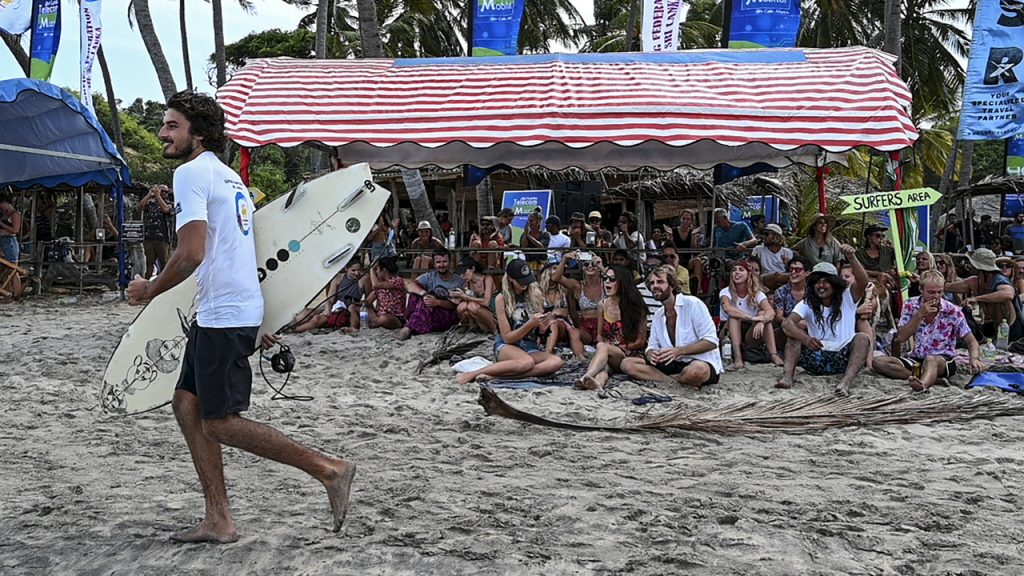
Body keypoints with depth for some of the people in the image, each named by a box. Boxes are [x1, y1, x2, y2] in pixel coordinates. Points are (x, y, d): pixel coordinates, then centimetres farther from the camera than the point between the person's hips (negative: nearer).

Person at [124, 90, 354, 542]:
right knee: (186, 403, 12)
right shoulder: (228, 175, 19)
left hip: (223, 315, -10)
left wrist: (149, 290, -5)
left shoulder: (191, 172, -11)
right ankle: (218, 521, 13)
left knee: (219, 423, -4)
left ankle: (329, 469, -2)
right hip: (238, 308, 10)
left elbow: (191, 254, -21)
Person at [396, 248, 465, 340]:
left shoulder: (458, 281, -2)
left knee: (424, 305, -31)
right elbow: (408, 284, -16)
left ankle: (408, 329, -25)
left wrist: (437, 302, -32)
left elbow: (455, 304, -13)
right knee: (417, 289, -16)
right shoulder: (430, 276, 2)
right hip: (428, 313, 3)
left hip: (448, 317, -3)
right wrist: (424, 293, -35)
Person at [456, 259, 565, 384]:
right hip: (506, 346, -4)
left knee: (556, 362, -30)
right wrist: (530, 324, -20)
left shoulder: (535, 295, 4)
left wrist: (544, 324, -13)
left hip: (531, 347, 4)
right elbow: (507, 337, -7)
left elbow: (539, 331, 11)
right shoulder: (502, 299, -6)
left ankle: (495, 375, -32)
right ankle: (472, 374, -27)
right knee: (527, 362, -39)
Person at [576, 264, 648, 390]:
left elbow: (640, 341, -1)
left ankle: (586, 377, -61)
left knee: (602, 347, -36)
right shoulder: (602, 305, 10)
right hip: (608, 355, 4)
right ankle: (597, 382, -69)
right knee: (603, 364, -36)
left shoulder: (635, 305, -3)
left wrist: (621, 348, -7)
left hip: (632, 354, -3)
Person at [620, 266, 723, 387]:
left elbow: (711, 341, -15)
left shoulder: (692, 304, -10)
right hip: (674, 364, 6)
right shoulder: (658, 315, 14)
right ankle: (677, 381, -17)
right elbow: (652, 346, 12)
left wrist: (678, 351, -26)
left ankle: (662, 378, -13)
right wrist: (651, 355, -15)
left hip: (702, 362, -6)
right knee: (627, 364, -10)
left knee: (696, 370, -44)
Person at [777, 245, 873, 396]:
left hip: (843, 360, -1)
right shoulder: (807, 303, 3)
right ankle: (788, 376, -34)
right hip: (816, 359, 1)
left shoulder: (847, 298, 2)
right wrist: (805, 339, -37)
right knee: (795, 331, -15)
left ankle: (846, 382, -47)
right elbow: (787, 323, -16)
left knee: (863, 338, -26)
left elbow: (863, 282, -20)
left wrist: (852, 258, -37)